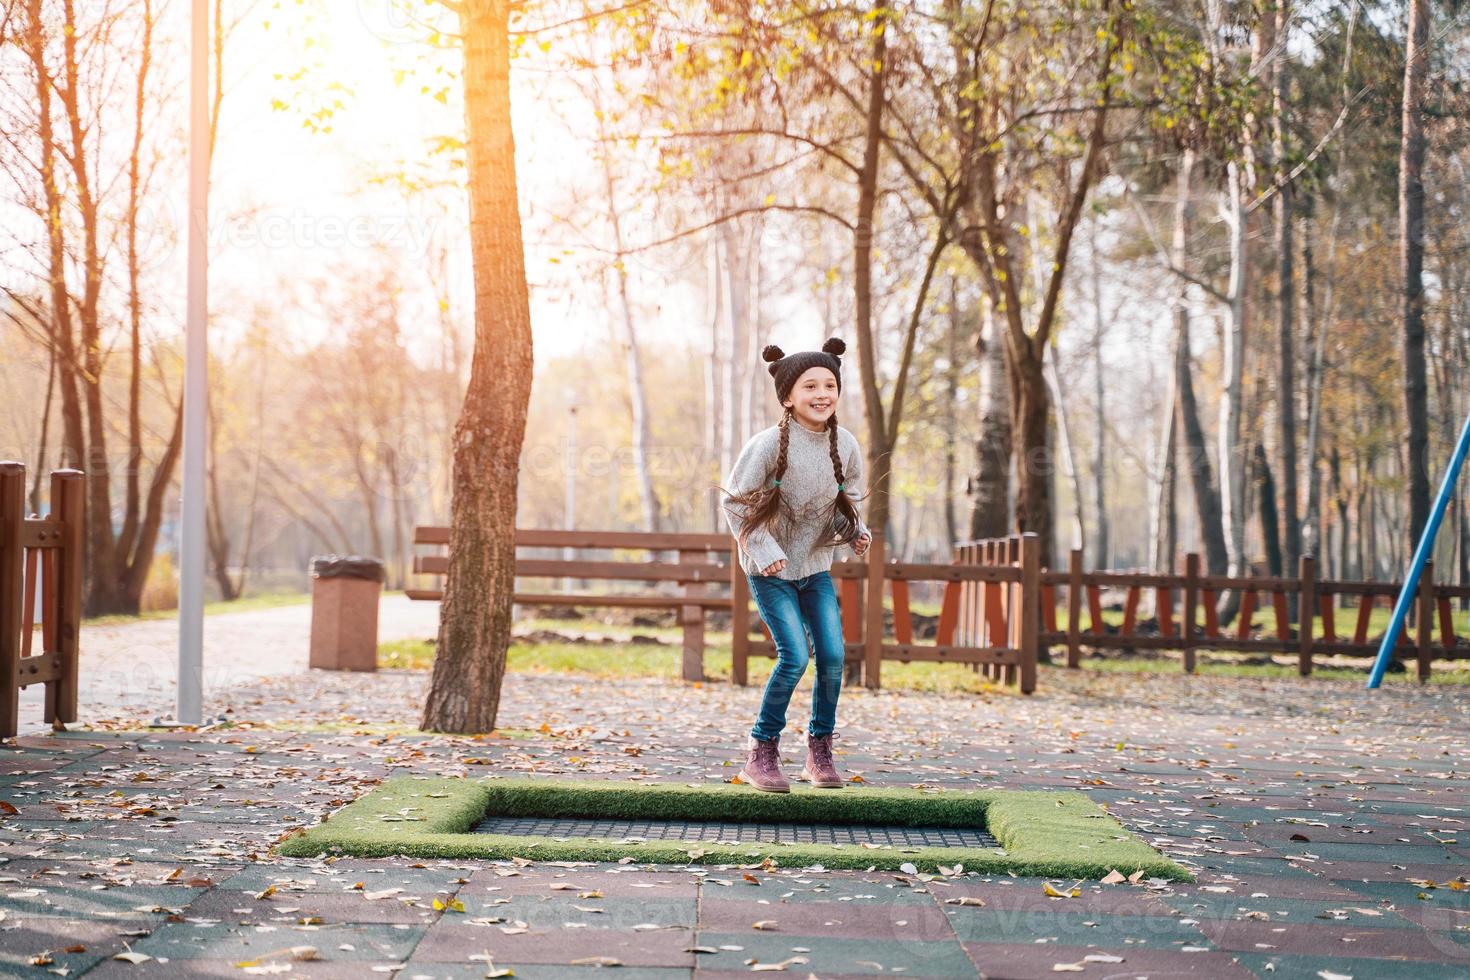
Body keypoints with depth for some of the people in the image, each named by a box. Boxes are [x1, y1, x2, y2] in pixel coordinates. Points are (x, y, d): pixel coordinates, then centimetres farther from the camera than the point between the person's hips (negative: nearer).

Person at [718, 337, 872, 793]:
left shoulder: (845, 446, -5)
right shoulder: (769, 444, -20)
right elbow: (734, 501, -11)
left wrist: (855, 533, -10)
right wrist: (764, 550, -19)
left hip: (815, 565, 5)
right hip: (770, 570, -5)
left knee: (833, 654, -6)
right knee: (795, 656, -15)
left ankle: (820, 751, 12)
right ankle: (761, 752, 1)